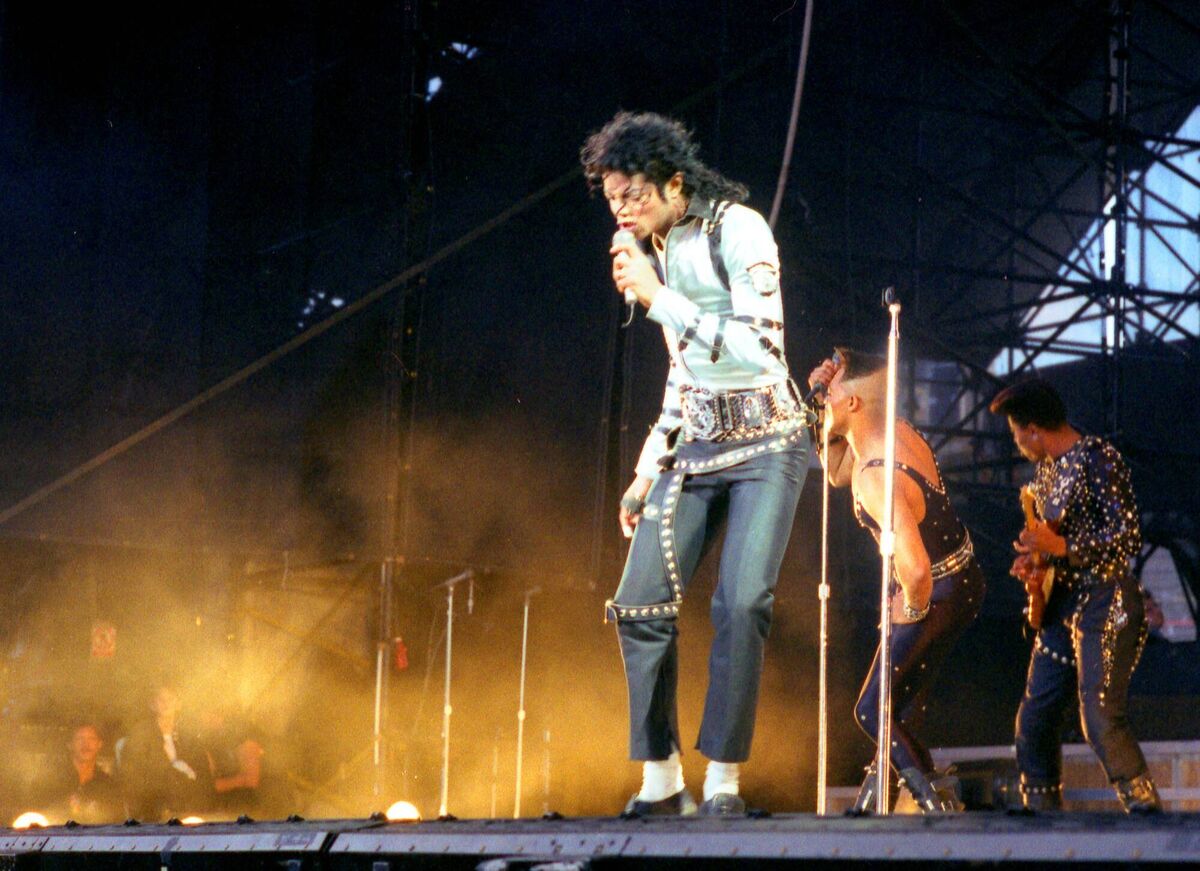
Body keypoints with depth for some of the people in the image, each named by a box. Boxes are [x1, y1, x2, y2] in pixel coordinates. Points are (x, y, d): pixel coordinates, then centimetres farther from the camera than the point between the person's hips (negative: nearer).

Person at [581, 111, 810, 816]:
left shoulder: (737, 229, -13)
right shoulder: (655, 251, 9)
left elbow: (758, 345, -23)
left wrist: (657, 297, -22)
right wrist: (646, 473, 17)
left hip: (764, 440, -7)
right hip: (694, 445, 7)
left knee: (742, 602, -21)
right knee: (639, 606, -1)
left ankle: (723, 780, -13)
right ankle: (661, 781, 8)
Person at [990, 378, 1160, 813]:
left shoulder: (1098, 459, -12)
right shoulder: (1045, 468, 14)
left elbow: (1128, 537, -17)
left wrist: (1062, 547, -24)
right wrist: (1032, 559, 8)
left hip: (1104, 603, -9)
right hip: (1061, 605, 9)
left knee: (1101, 719, -18)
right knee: (1035, 719, 6)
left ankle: (1148, 816, -12)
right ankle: (1042, 813, 15)